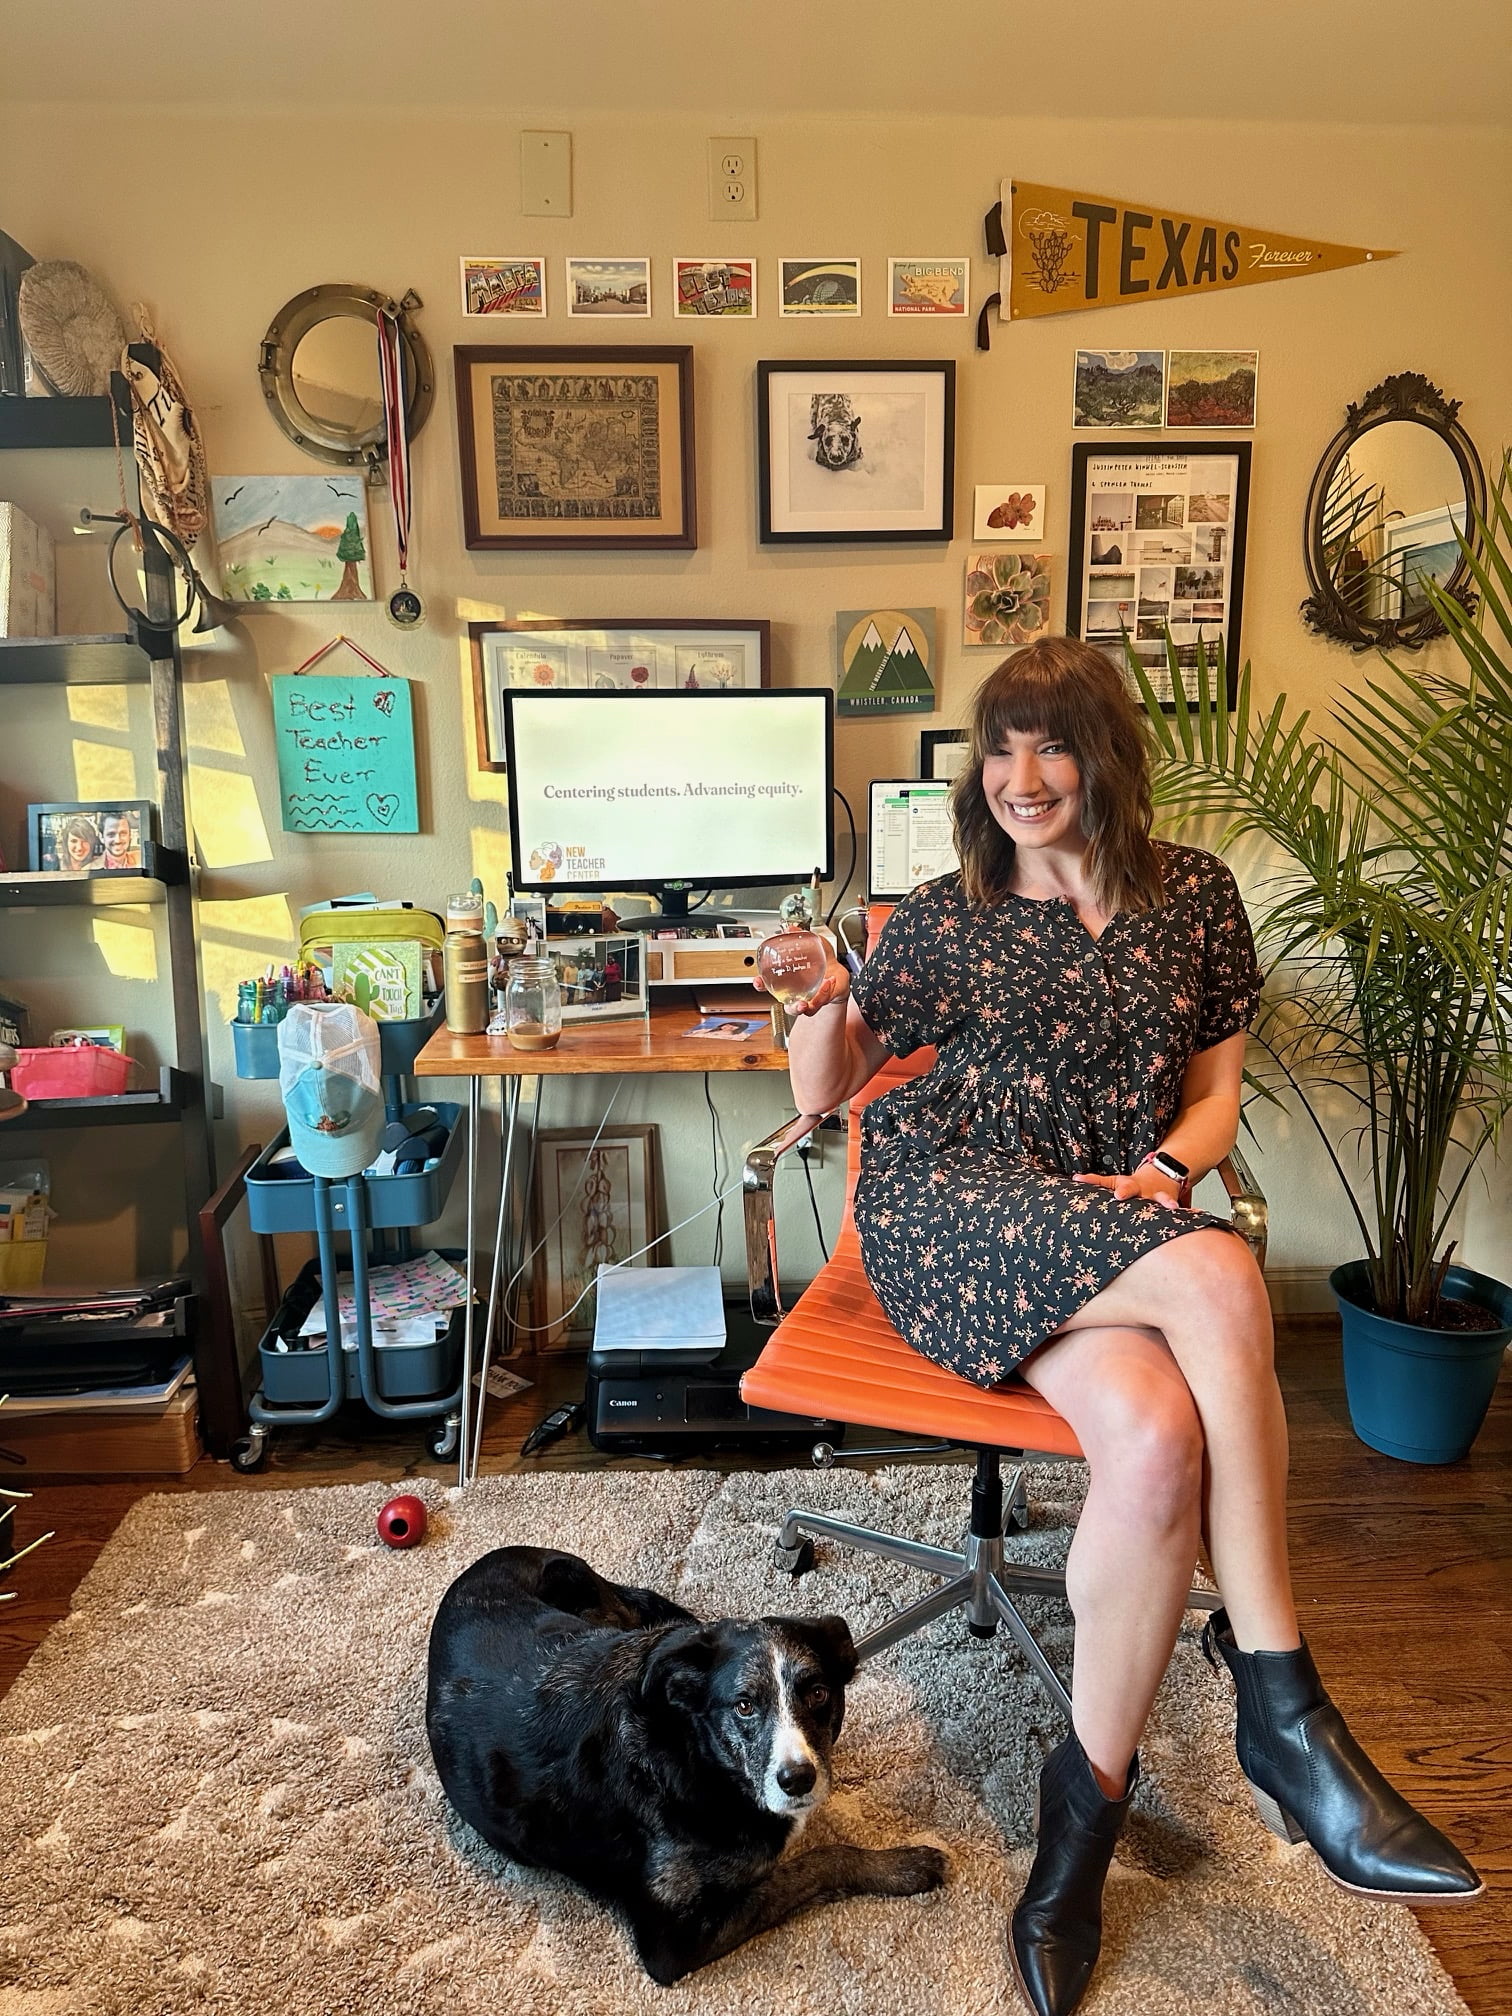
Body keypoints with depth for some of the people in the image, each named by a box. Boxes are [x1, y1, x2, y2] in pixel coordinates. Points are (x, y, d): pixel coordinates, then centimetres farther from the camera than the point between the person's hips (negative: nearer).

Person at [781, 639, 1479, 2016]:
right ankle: (1280, 1707, -18)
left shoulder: (1194, 896, 11)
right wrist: (820, 1008, -13)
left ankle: (1088, 1800, -9)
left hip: (1120, 1229, 3)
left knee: (1162, 1437, -32)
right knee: (1219, 1276, -32)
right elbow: (821, 1093, 8)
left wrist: (1164, 1171, -6)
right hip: (951, 1211, -2)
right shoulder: (950, 915, 6)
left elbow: (1215, 1093, 14)